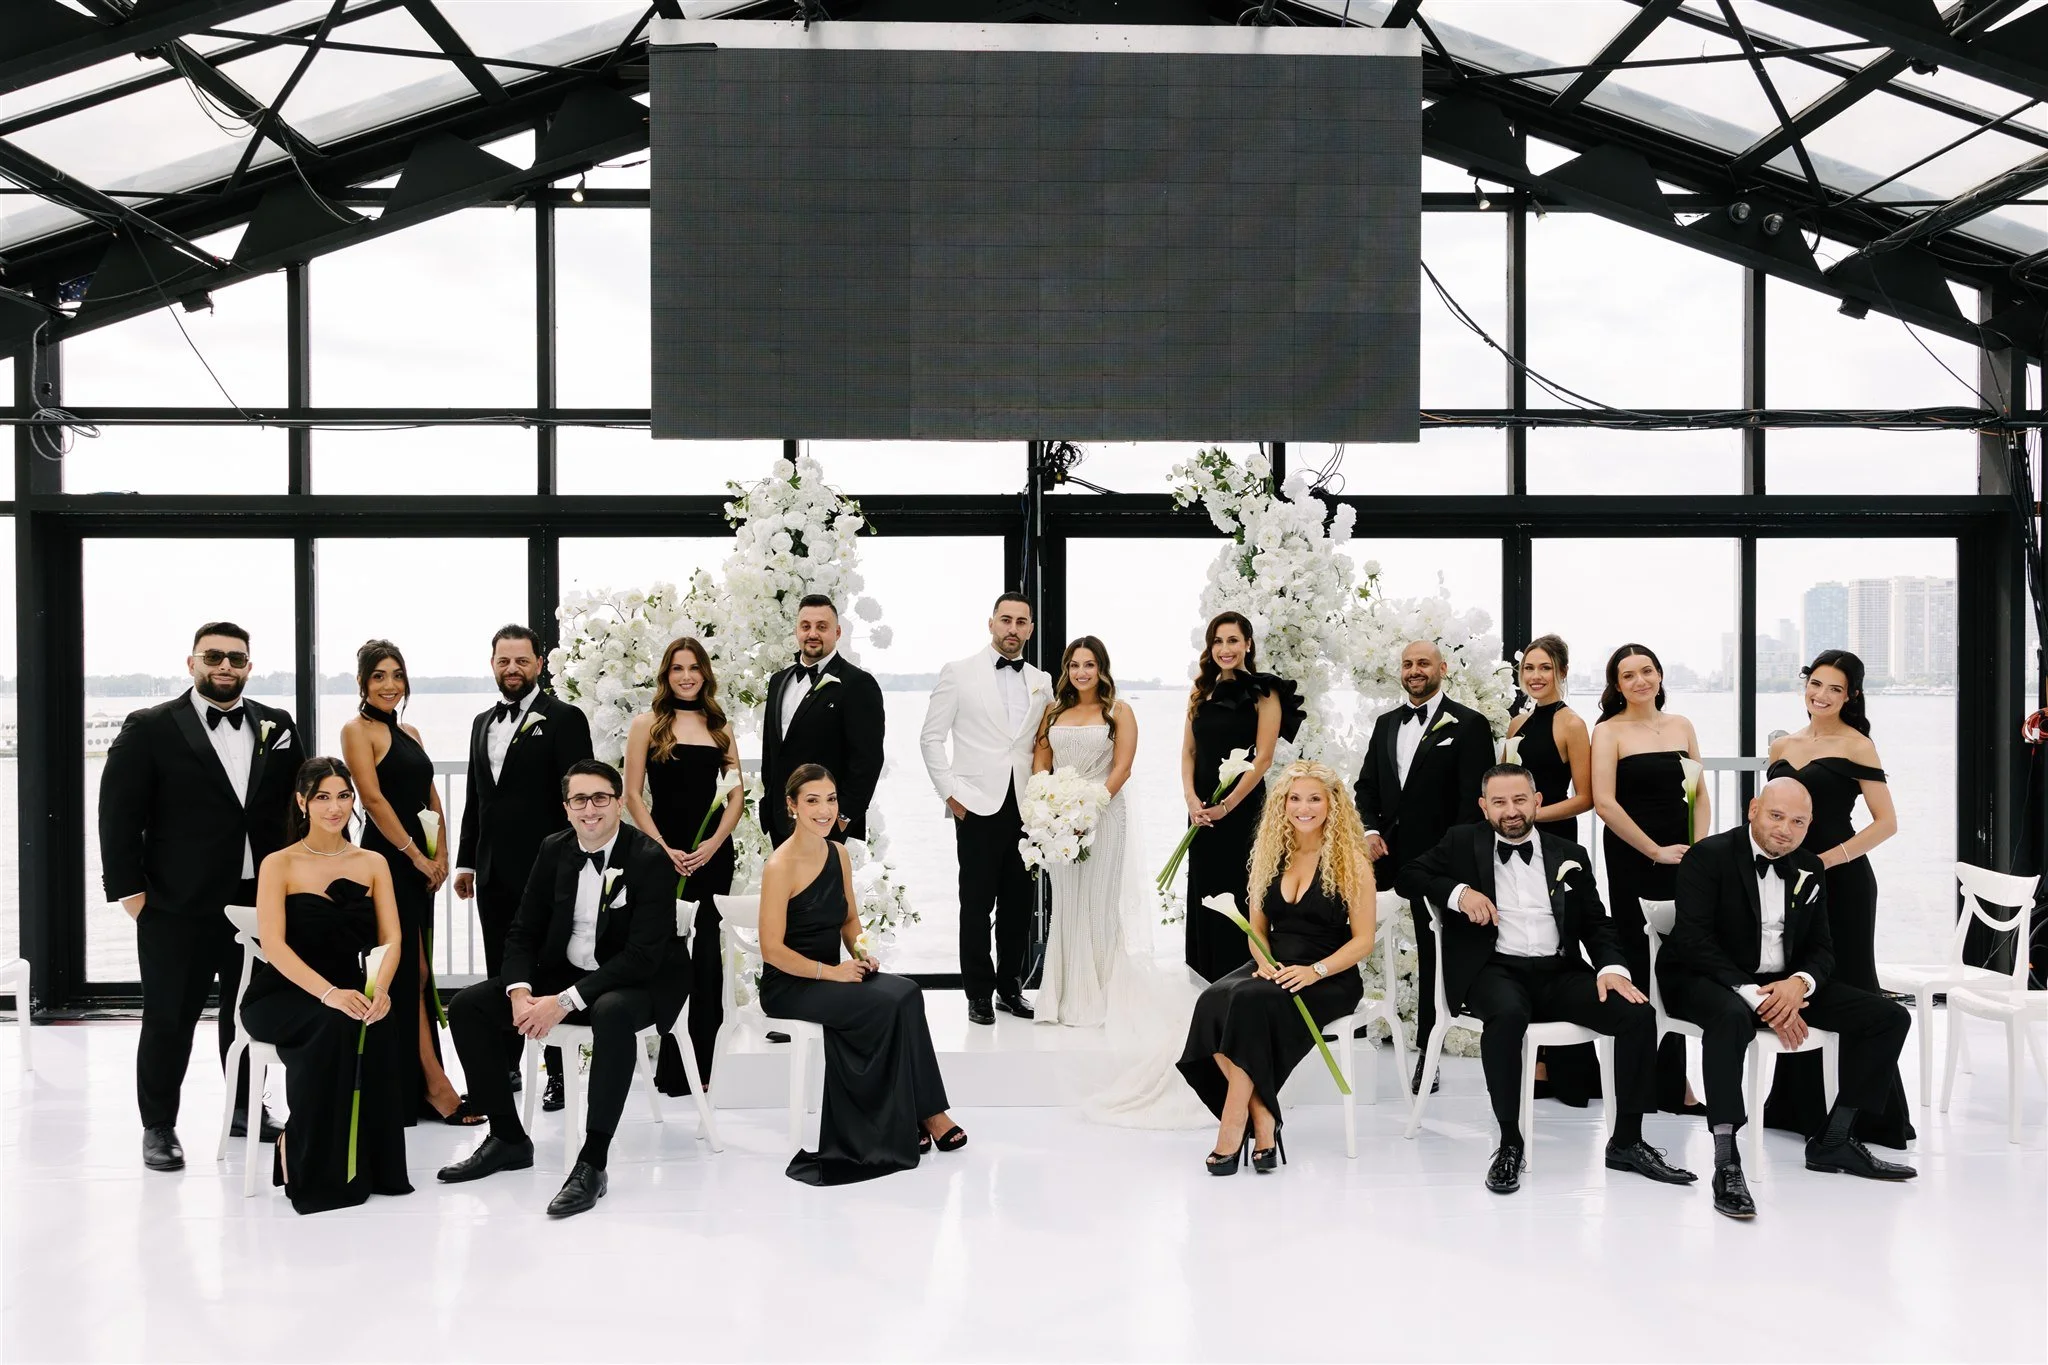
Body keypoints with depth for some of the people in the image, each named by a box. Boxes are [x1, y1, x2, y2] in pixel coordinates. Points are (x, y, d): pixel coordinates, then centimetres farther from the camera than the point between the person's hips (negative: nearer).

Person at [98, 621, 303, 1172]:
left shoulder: (277, 727, 8)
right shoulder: (149, 729, -3)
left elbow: (298, 805, 13)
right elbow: (119, 814, -4)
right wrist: (128, 889, -9)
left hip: (261, 901, 4)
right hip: (177, 906, -3)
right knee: (168, 1019, 5)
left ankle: (247, 1109, 29)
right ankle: (158, 1126, 20)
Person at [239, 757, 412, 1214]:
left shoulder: (373, 864, 8)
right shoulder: (279, 865, -2)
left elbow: (391, 939, 0)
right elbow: (274, 945, -14)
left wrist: (379, 988, -23)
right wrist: (328, 993, -30)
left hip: (347, 994, 3)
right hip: (281, 997, -2)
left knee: (381, 1030, -31)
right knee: (332, 1028, -35)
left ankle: (366, 1164, -17)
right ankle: (314, 1167, -18)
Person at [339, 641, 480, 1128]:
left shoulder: (409, 733, 17)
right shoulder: (357, 730, -5)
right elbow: (374, 798, -13)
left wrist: (441, 855, 1)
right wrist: (417, 855, -13)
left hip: (420, 863, 8)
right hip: (388, 862, -8)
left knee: (415, 973, 8)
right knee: (411, 972, -6)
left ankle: (406, 1085, 15)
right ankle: (435, 1086, -4)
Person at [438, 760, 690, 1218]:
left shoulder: (651, 859, -18)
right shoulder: (553, 850, 1)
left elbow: (643, 955, -23)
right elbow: (523, 931, 5)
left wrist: (566, 1001, -29)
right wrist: (520, 992, -16)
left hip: (634, 981, -6)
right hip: (561, 973, 7)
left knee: (612, 1015, -41)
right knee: (467, 1008, -9)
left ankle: (592, 1163, -32)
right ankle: (508, 1138, 5)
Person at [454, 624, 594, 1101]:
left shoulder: (564, 719, -5)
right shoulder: (482, 723, 16)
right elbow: (475, 798, 19)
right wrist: (465, 860, 14)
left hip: (543, 866, -6)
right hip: (493, 870, 7)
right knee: (499, 972, 12)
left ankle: (560, 1073, 6)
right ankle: (506, 1066, 23)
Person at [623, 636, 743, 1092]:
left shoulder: (719, 728, 11)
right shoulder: (647, 724, 3)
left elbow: (736, 795, 9)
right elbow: (634, 795, -2)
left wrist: (714, 843, -7)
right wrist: (664, 848, -11)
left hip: (713, 854, 3)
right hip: (664, 853, -2)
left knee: (706, 955, 4)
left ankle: (702, 1065, 13)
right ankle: (674, 1067, 7)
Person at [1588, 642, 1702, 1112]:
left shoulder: (1681, 725, 11)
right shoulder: (1609, 731, -4)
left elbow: (1699, 794, 13)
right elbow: (1604, 802, -11)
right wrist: (1655, 850, -11)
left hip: (1681, 857, 4)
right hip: (1632, 858, -4)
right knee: (1643, 962, -2)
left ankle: (1672, 1081, 15)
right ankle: (1667, 1081, 8)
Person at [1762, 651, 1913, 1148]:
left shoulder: (1855, 746, -5)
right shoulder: (1782, 747, 12)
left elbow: (1886, 822, -11)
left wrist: (1825, 860, -17)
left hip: (1841, 881, -6)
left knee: (1848, 986, -2)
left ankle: (1870, 1115, 8)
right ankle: (1802, 1107, 21)